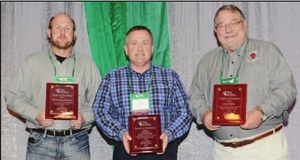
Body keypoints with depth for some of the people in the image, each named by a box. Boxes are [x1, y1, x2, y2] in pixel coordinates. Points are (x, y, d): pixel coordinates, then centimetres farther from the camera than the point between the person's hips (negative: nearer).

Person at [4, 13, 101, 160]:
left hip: (77, 141, 1)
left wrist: (85, 118, -8)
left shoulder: (87, 63, 10)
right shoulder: (32, 61, 8)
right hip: (40, 140, 0)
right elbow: (12, 96, 6)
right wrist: (35, 115, -9)